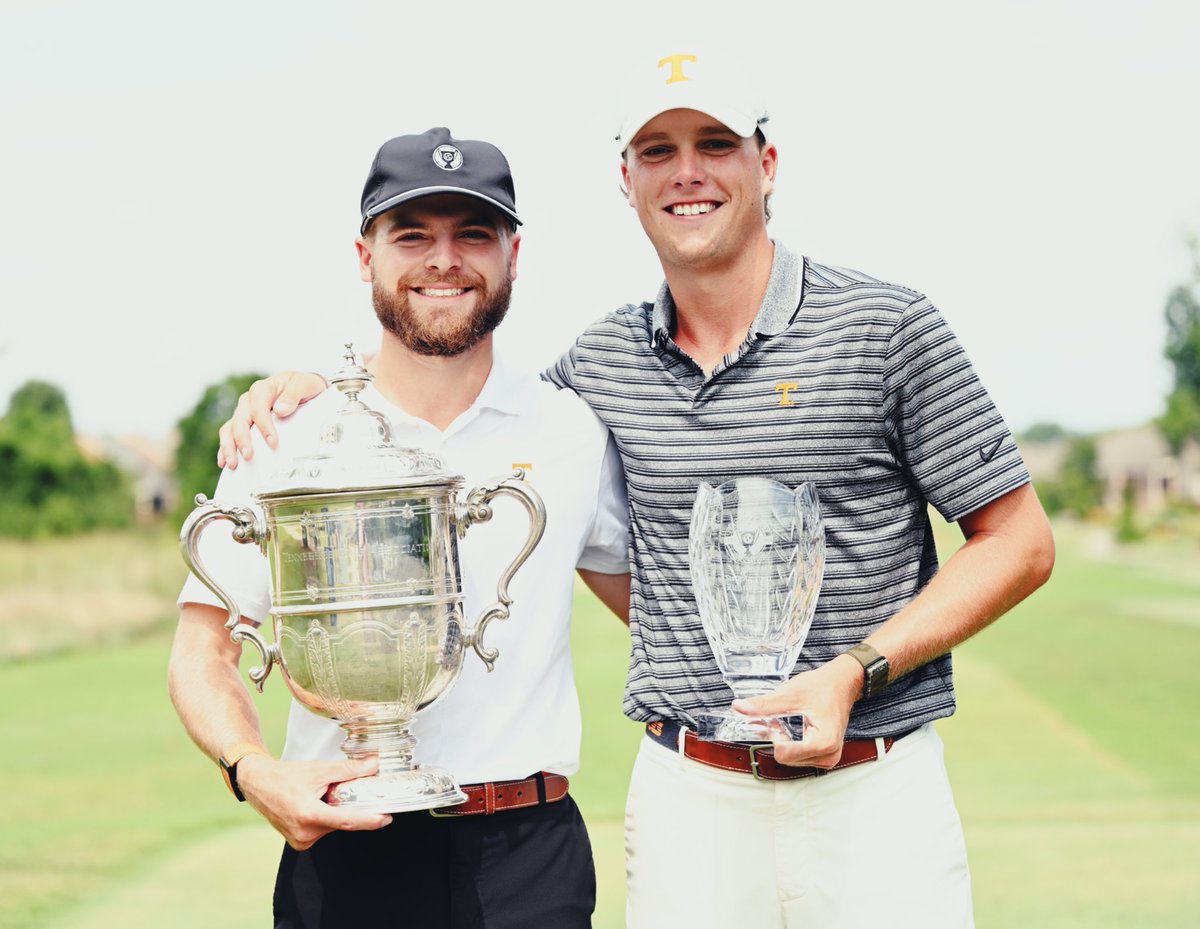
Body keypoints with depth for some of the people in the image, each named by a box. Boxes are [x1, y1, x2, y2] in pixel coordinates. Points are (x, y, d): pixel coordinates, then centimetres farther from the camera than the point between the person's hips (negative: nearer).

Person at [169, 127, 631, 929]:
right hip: (345, 854, -1)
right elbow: (203, 652, 3)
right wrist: (255, 772, -15)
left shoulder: (576, 435, 5)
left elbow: (657, 601, 18)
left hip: (530, 860, 1)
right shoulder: (283, 445, 1)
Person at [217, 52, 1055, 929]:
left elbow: (1020, 543, -2)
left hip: (874, 794, -2)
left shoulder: (886, 327, -4)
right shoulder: (603, 361, 8)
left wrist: (853, 673, -12)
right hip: (687, 797, 3)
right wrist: (313, 384, 10)